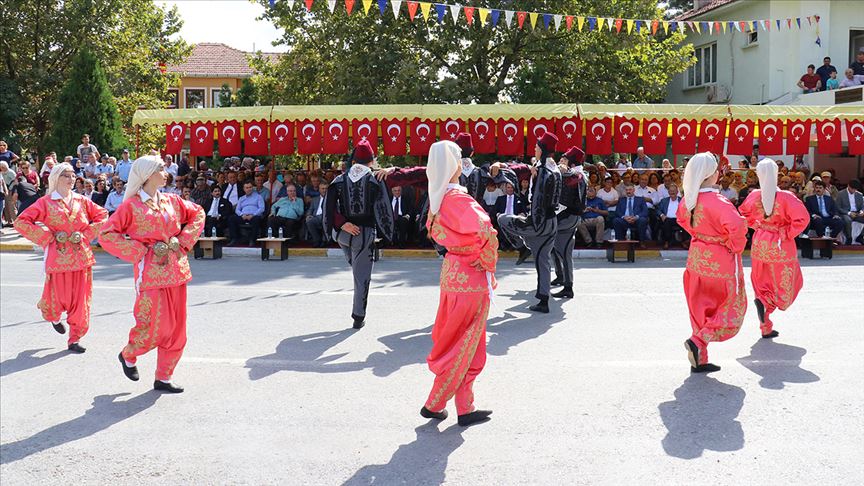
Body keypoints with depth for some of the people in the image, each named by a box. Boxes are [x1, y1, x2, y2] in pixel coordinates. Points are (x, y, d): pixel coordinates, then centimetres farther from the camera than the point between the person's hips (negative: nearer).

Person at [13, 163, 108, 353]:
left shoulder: (82, 201, 8)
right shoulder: (45, 202, -1)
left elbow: (102, 216, 12)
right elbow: (21, 222, -4)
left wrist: (86, 234, 1)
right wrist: (48, 236, -9)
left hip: (82, 256, 3)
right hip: (58, 256, -3)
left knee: (81, 299, 1)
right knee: (59, 297, 0)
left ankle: (74, 339, 12)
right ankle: (53, 315, 37)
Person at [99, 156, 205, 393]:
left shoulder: (171, 201, 9)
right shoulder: (131, 206, -5)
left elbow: (198, 213, 22)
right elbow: (106, 234, -6)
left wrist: (184, 240, 8)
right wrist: (139, 250, -12)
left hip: (175, 270, 6)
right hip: (150, 271, -5)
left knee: (176, 328, 6)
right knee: (155, 327, -7)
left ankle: (163, 378, 18)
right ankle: (128, 356, 24)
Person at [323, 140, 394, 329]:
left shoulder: (340, 179, 1)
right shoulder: (375, 180, -7)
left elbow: (329, 204, -8)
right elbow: (383, 208, -7)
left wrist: (342, 224, -10)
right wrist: (388, 232, 1)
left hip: (343, 232, 3)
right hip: (365, 232, -3)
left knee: (355, 263, 30)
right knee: (362, 274, 4)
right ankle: (358, 317, 7)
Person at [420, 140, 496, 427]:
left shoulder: (437, 197, 5)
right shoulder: (457, 197, -21)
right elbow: (486, 232, -33)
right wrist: (487, 264, -18)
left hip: (452, 270, 9)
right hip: (471, 276, -9)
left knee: (456, 342, 15)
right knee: (463, 345, 5)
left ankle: (465, 408, 22)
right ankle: (434, 405, 14)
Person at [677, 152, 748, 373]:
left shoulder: (689, 198, -1)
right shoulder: (716, 201, -25)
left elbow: (682, 219, 20)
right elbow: (737, 226, -38)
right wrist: (735, 247, -20)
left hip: (698, 257, 7)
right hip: (720, 260, -7)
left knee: (701, 307, 16)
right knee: (731, 308, 9)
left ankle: (699, 360, 19)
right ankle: (699, 341, -9)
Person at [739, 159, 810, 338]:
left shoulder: (754, 196, -7)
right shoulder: (785, 198, -20)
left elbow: (743, 214, 11)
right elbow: (803, 218, -26)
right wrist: (788, 233, -14)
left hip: (760, 245, 4)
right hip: (780, 246, -4)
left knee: (763, 284, 15)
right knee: (784, 284, 11)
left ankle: (766, 329, 14)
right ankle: (765, 302, -20)